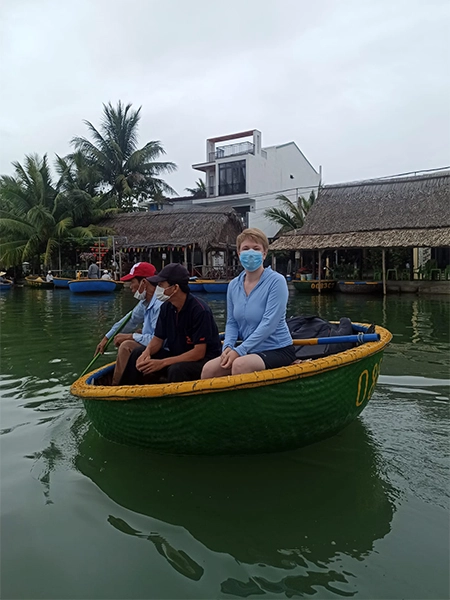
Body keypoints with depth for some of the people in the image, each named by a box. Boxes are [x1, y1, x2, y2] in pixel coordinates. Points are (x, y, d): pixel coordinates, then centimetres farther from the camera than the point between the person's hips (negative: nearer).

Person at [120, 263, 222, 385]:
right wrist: (147, 352, -17)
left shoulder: (200, 310, -23)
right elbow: (158, 339, 7)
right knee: (137, 354, -3)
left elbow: (199, 352, -24)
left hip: (204, 360, -7)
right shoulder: (166, 307, -1)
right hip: (177, 356, 7)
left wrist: (163, 363, -26)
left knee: (176, 369, -36)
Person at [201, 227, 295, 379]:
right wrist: (228, 346, -11)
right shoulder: (234, 285, 5)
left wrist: (239, 350, -22)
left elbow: (269, 324, -20)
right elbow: (231, 323, 8)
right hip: (249, 351, 5)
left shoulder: (276, 281, -14)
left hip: (277, 350, -5)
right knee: (208, 369, -16)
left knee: (240, 365, -32)